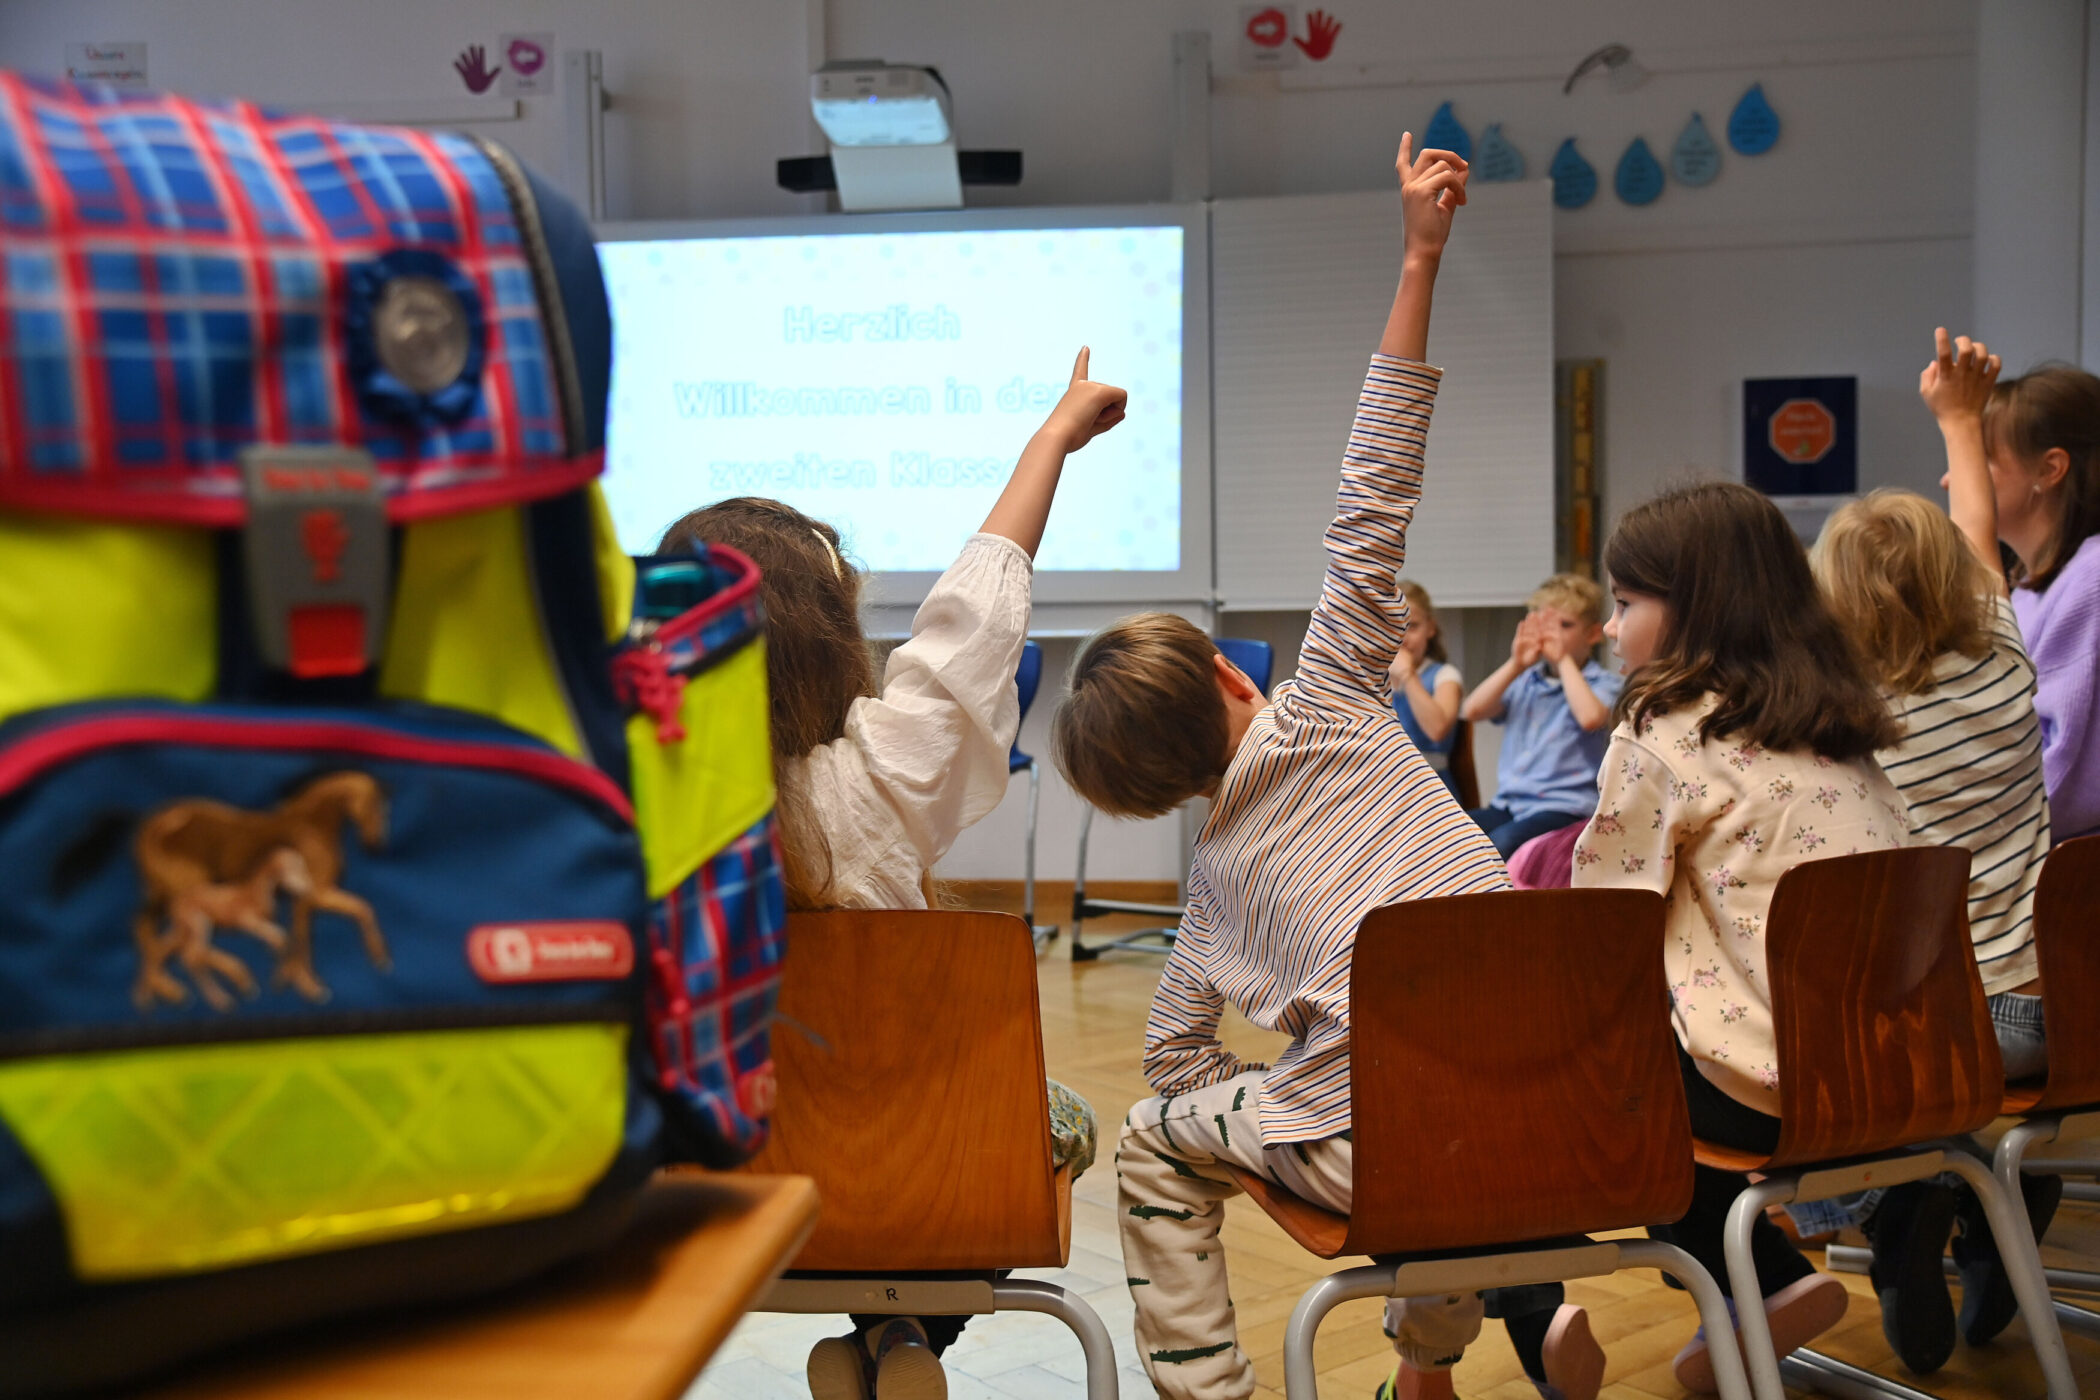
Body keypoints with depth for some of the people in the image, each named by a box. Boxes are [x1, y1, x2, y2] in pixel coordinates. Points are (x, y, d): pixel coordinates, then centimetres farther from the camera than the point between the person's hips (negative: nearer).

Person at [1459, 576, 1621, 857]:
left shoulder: (1602, 683, 2)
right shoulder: (1525, 680, 16)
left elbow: (1590, 717, -21)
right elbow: (1472, 711, 5)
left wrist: (1564, 660, -11)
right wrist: (1516, 665, -2)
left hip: (1564, 806, -6)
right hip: (1509, 802, 6)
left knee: (1501, 842, -34)